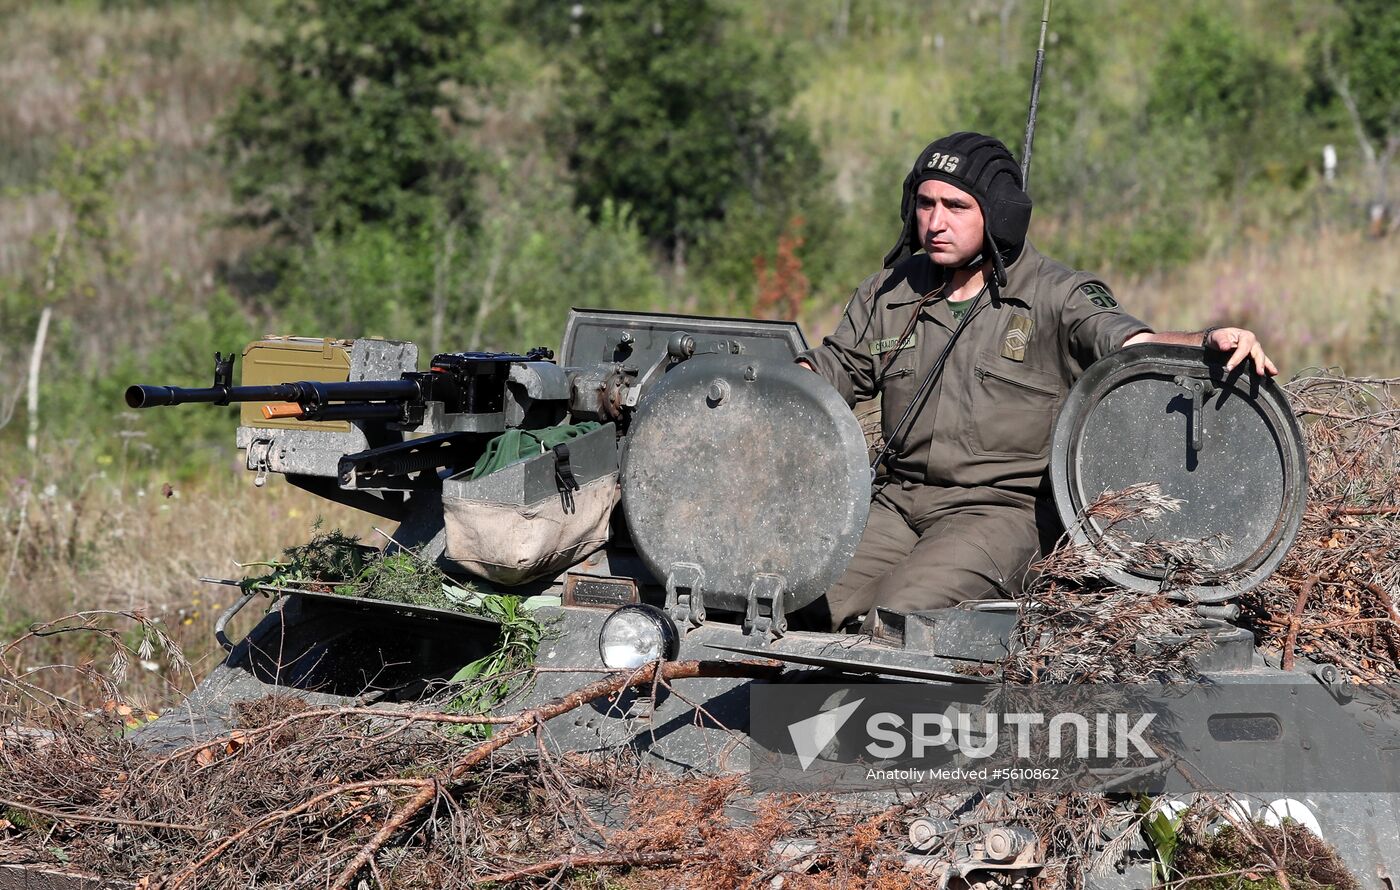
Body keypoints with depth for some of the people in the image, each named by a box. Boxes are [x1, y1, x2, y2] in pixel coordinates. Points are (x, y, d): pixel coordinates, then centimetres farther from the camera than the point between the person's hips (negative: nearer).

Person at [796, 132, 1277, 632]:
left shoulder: (1057, 297, -2)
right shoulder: (891, 291, 14)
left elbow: (1137, 346, -16)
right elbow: (836, 367, 24)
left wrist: (1210, 342, -37)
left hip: (1004, 508, -5)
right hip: (898, 498, 5)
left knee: (897, 616, -25)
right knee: (819, 606, -13)